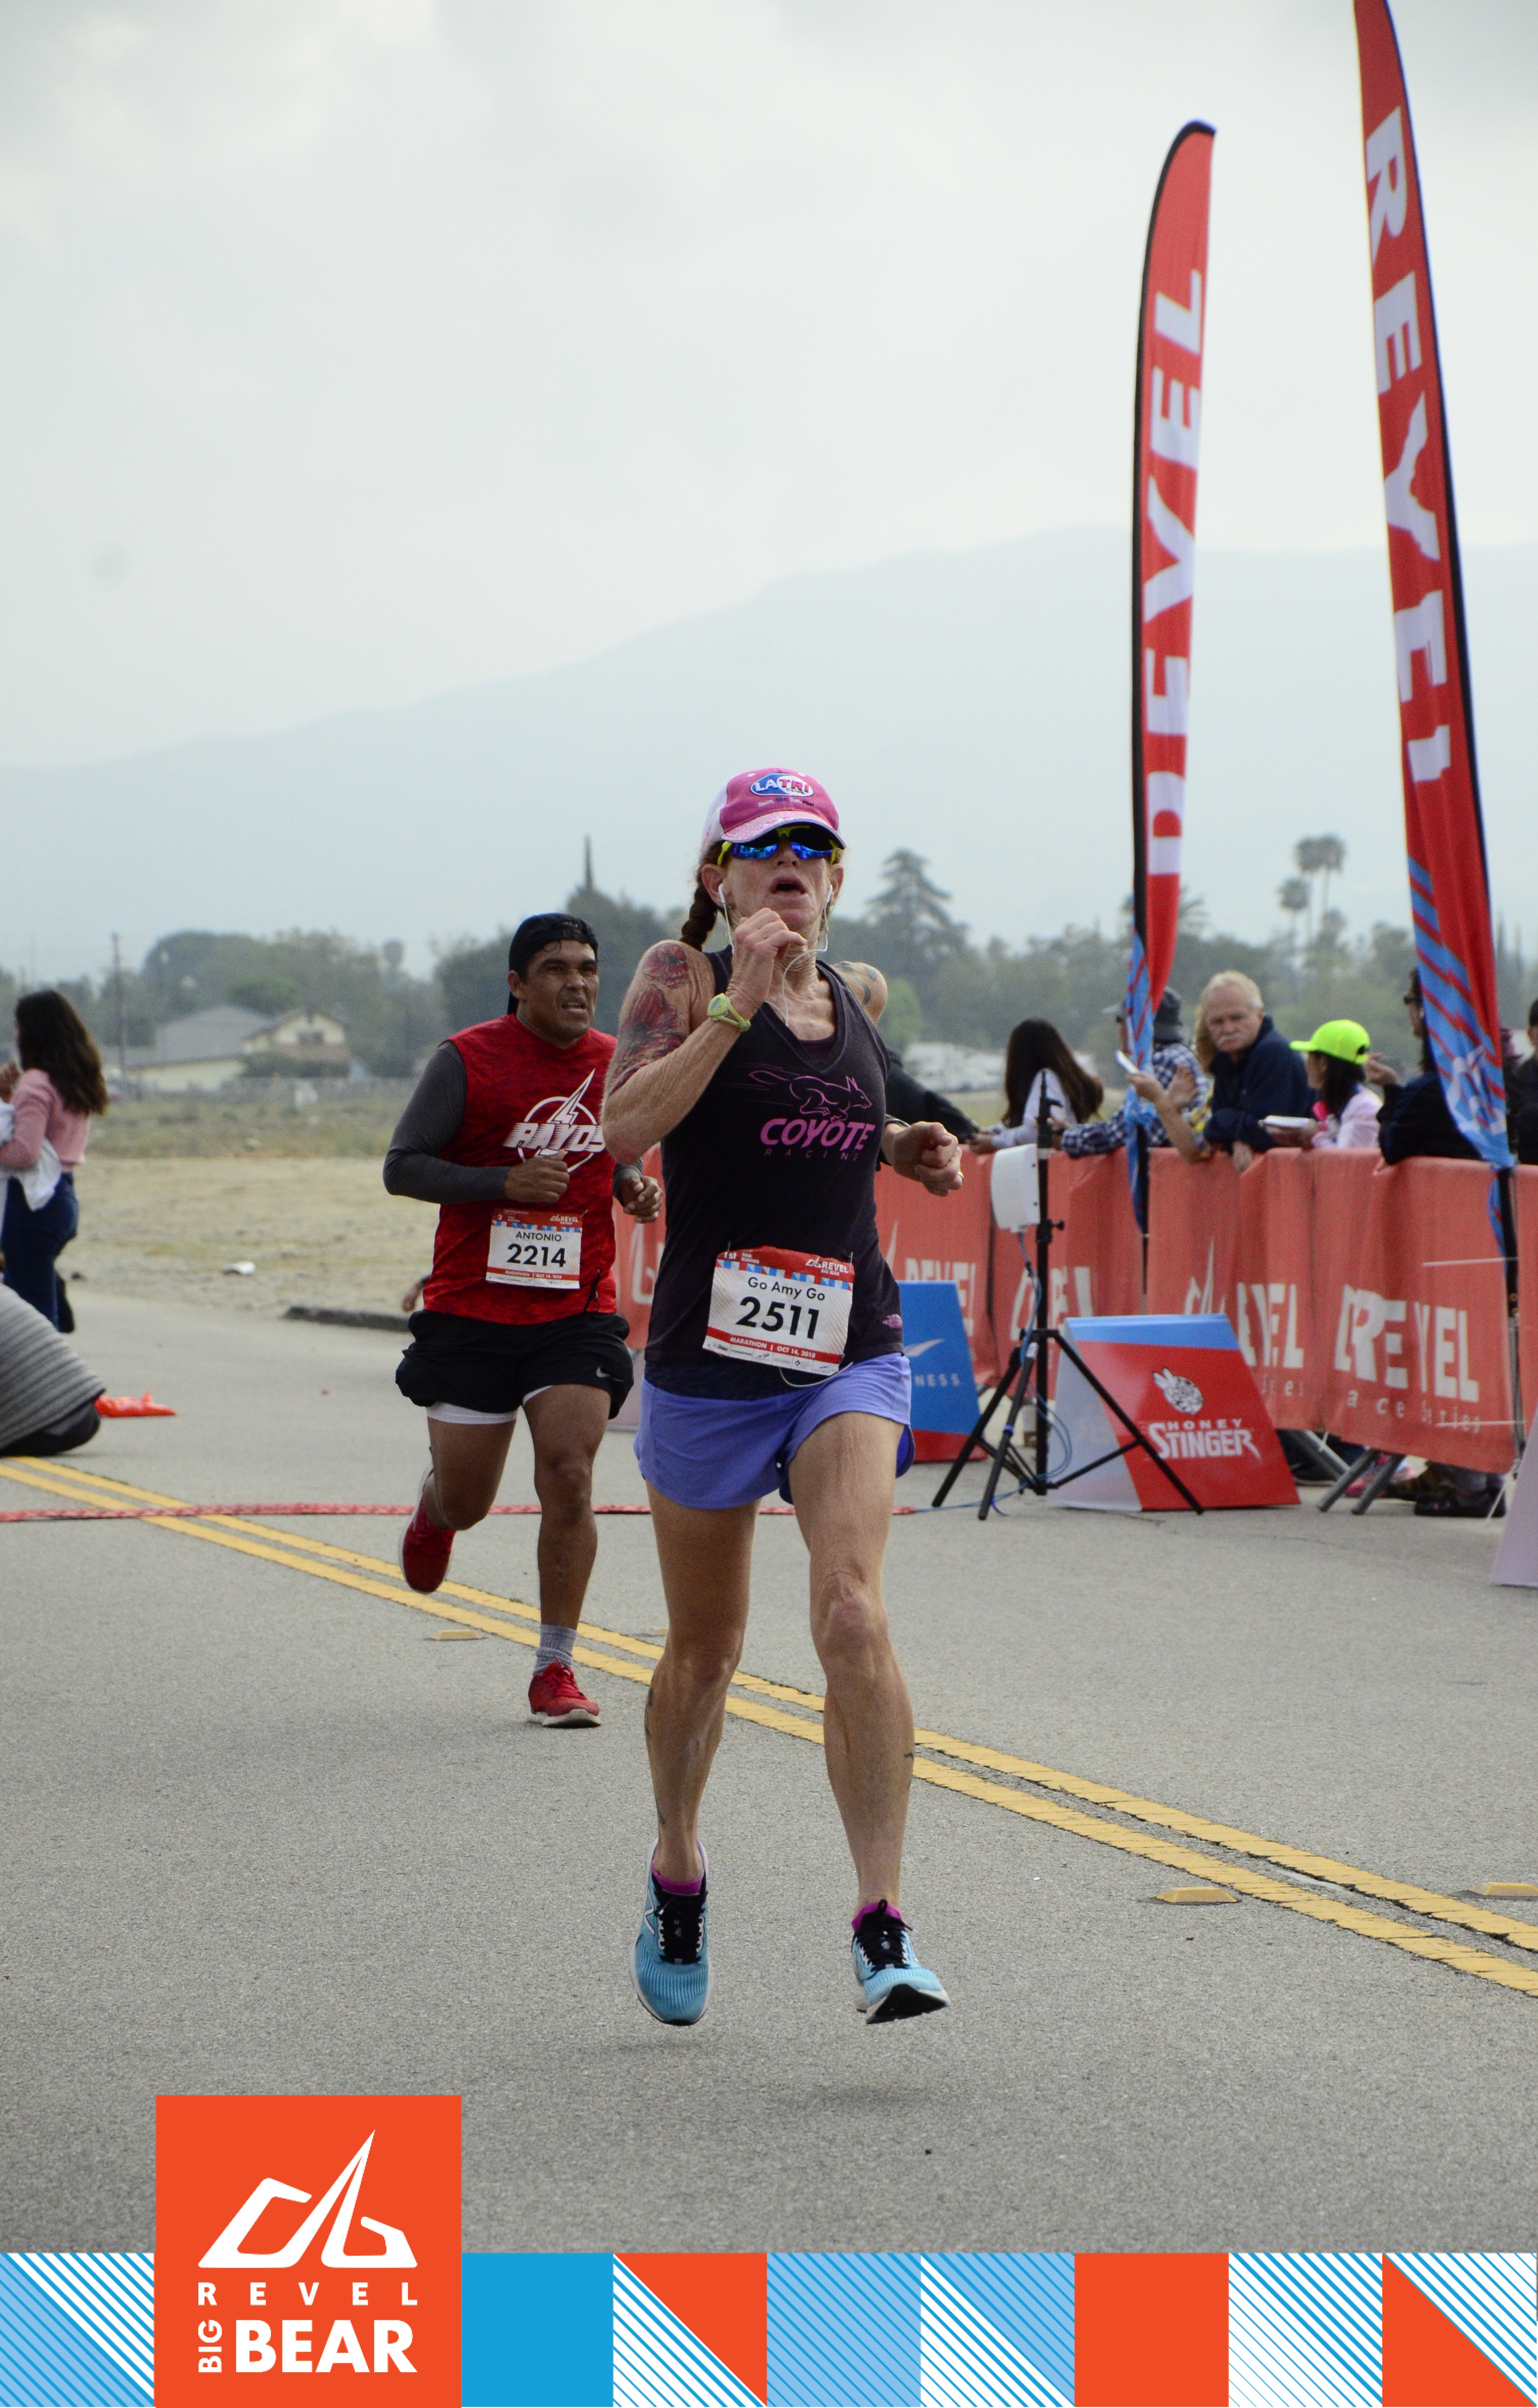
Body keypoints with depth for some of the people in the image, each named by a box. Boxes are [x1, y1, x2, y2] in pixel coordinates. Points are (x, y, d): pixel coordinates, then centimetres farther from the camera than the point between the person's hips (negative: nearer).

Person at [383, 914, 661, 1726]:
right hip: (471, 1310, -2)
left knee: (568, 1476, -14)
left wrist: (633, 1187, 0)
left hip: (578, 1310, 2)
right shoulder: (467, 1061, -8)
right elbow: (401, 1167, -7)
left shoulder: (617, 1065, 5)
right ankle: (433, 1507, 46)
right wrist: (504, 1183, -20)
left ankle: (555, 1670, -5)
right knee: (466, 1501, 6)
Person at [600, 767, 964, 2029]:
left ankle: (883, 1923, -20)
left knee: (853, 1611, -19)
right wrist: (734, 1006, -26)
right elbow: (625, 1124, -21)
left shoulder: (861, 993, 10)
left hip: (852, 1347, 2)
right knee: (706, 1644, 12)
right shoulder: (683, 977, -4)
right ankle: (677, 1875, 37)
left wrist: (909, 1148, 10)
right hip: (710, 1349, -2)